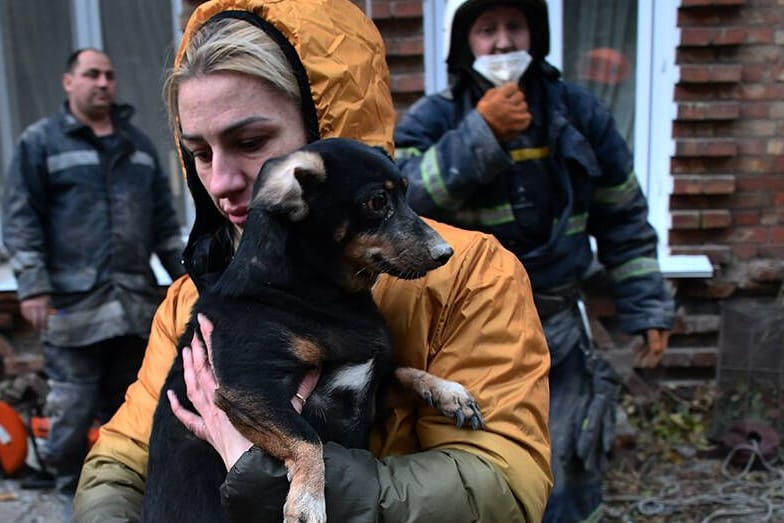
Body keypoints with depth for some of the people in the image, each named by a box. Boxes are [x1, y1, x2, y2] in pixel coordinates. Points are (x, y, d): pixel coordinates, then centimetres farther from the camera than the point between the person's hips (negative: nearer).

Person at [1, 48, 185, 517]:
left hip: (136, 302, 4)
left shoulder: (139, 143, 16)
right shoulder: (40, 141, 2)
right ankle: (76, 493, 18)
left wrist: (182, 274, 13)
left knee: (128, 406, 13)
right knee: (73, 409, -1)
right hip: (74, 302, -4)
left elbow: (164, 217, 19)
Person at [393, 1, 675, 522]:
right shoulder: (431, 119, -5)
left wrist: (647, 307, 8)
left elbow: (623, 216, 10)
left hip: (557, 334, 2)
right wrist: (480, 134, -28)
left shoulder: (578, 112, 2)